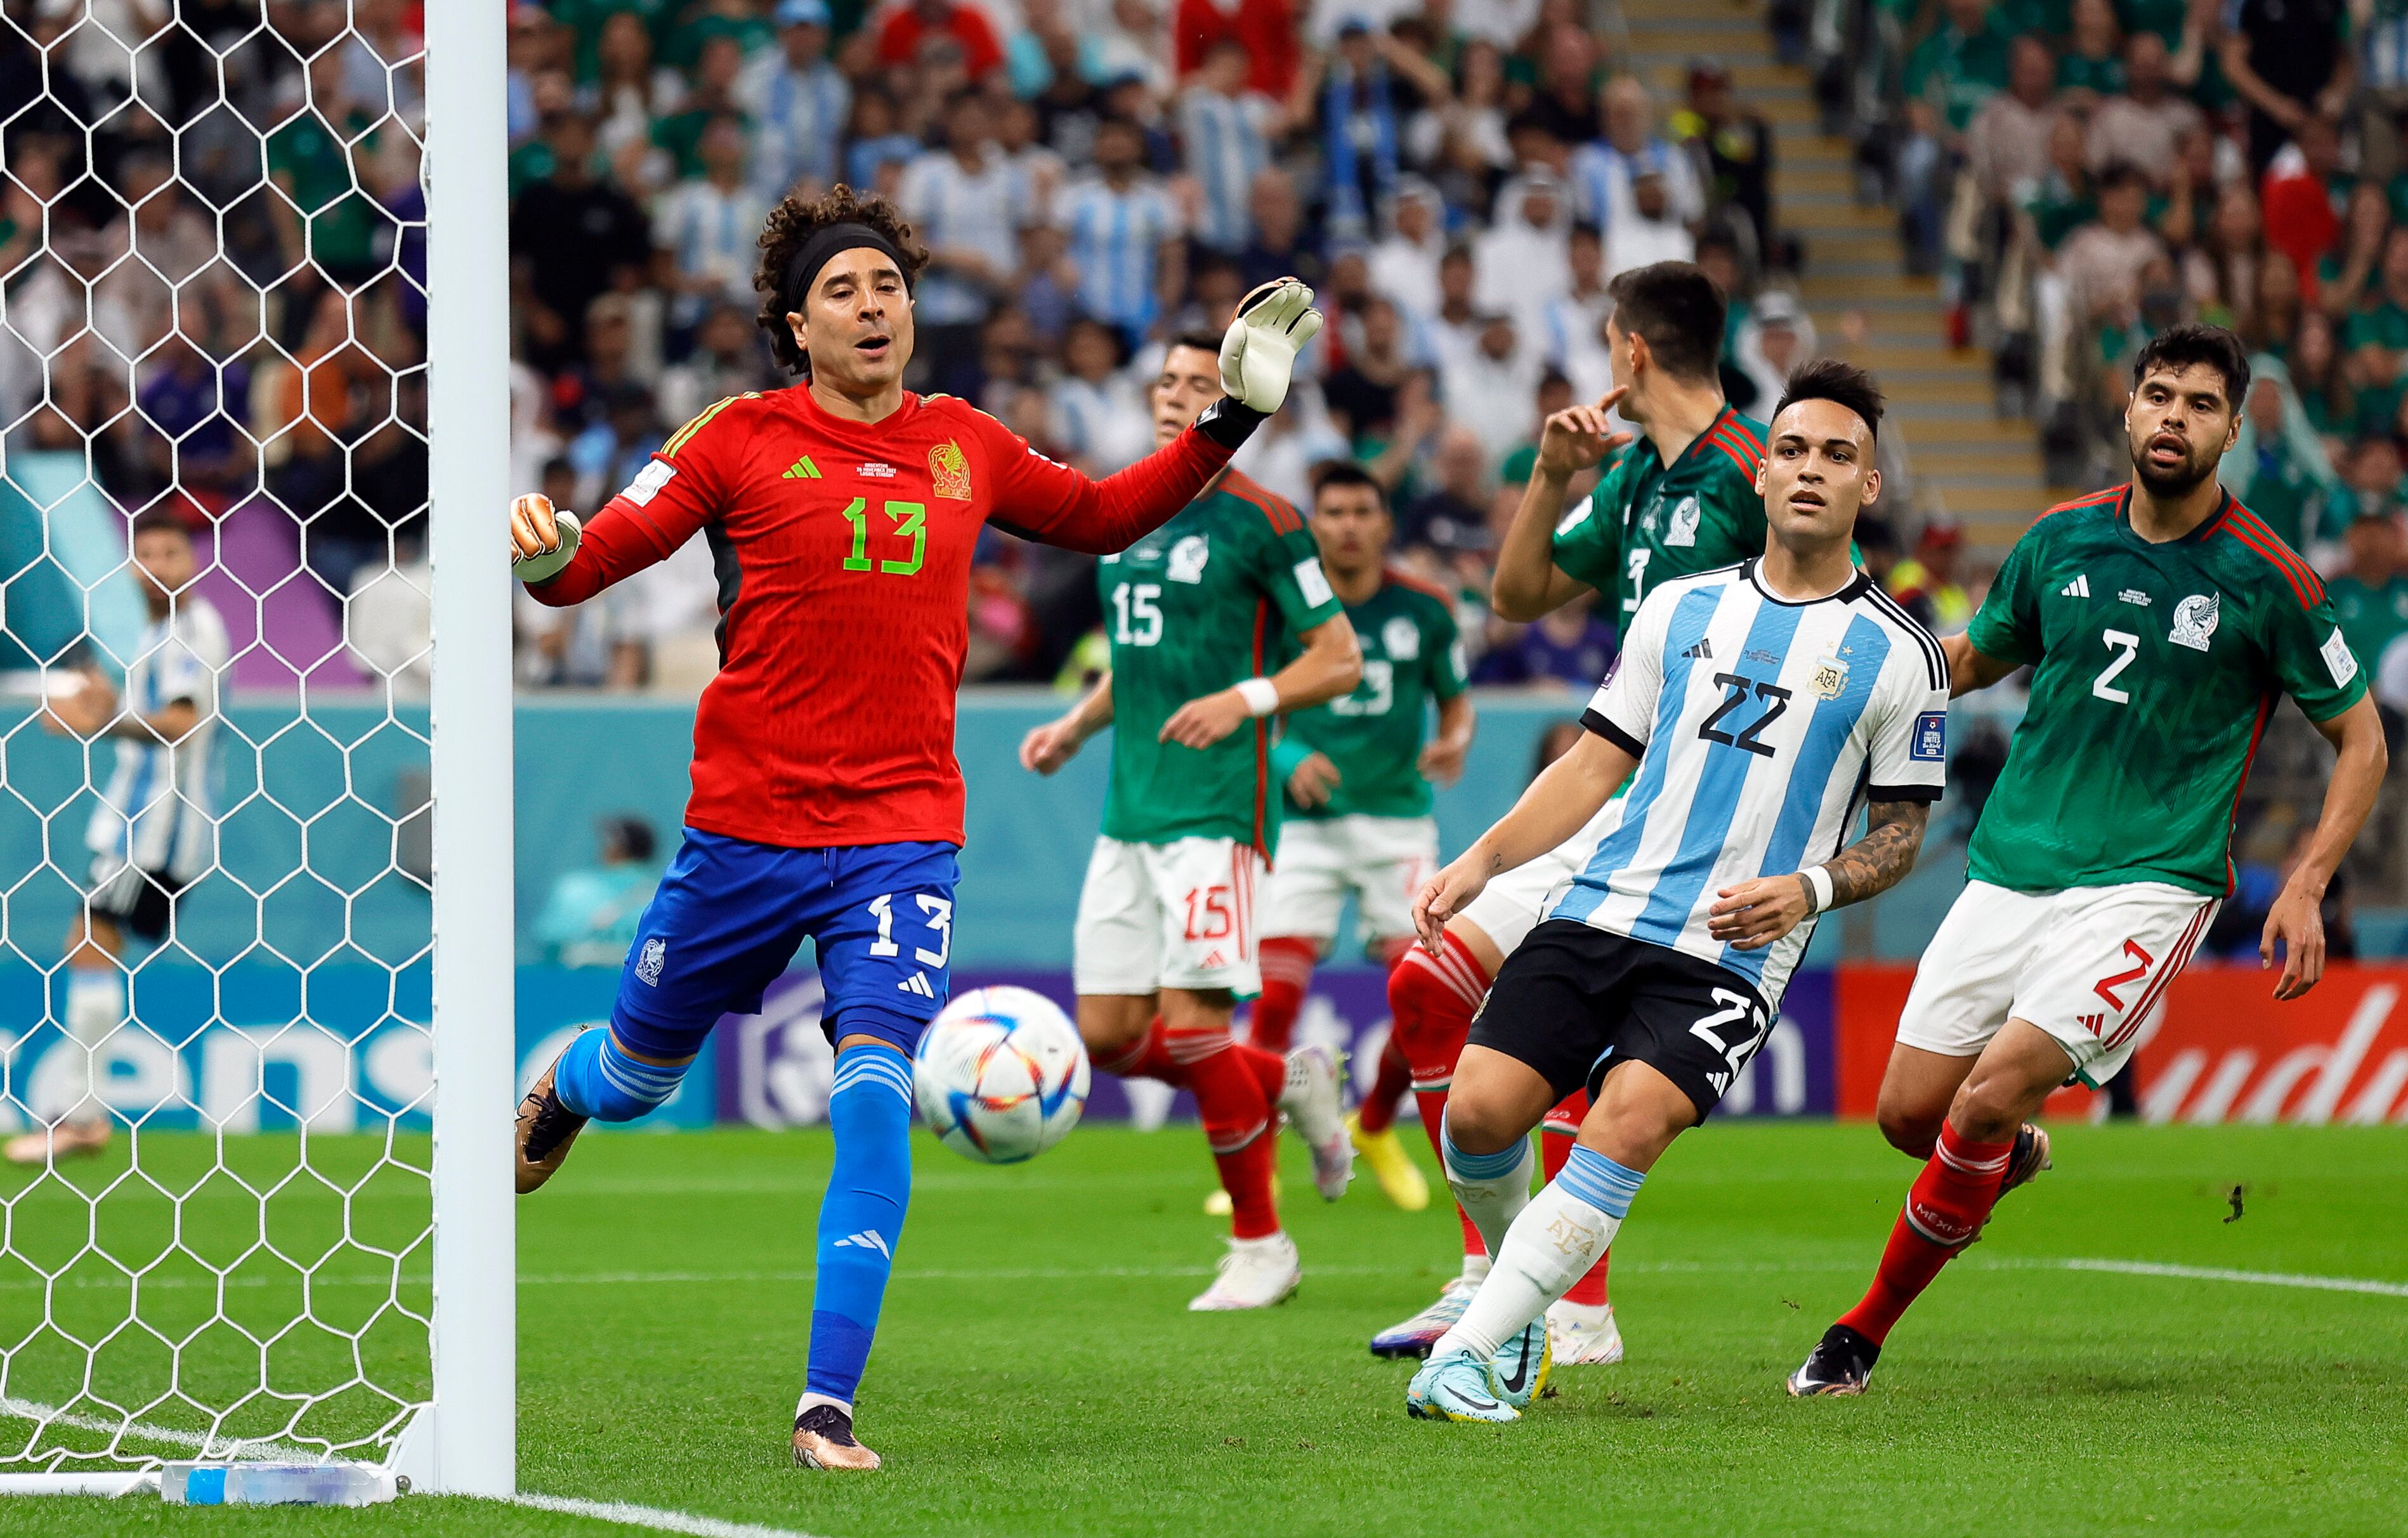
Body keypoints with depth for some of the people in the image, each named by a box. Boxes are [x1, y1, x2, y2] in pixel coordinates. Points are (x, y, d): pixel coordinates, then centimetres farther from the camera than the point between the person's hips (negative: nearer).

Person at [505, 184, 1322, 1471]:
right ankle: (563, 1090, 57)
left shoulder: (964, 445, 8)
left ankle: (827, 1409, -13)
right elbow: (595, 557, -7)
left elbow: (1103, 516, 24)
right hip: (747, 825, -1)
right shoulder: (741, 439, -3)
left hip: (903, 830, 1)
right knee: (638, 1074, 16)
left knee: (875, 1091, -17)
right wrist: (543, 554, -30)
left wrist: (1231, 421, 15)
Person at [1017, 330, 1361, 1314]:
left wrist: (1246, 699, -20)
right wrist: (1073, 727, 10)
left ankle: (1260, 1246, 4)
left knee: (1191, 1025, -11)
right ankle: (1290, 1083, 25)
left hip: (1217, 807, -7)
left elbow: (1340, 659, -5)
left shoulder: (1258, 521, -6)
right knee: (1107, 1036, 2)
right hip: (1129, 811, 7)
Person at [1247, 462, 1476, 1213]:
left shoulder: (1424, 610, 1)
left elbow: (1457, 701, 13)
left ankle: (1376, 1129, 22)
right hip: (1306, 821, -1)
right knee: (1276, 990, -13)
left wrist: (1453, 744, -9)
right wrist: (1288, 759, -16)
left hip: (1398, 818, 1)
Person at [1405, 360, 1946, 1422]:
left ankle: (1474, 1354, -21)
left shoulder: (1894, 655, 5)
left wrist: (1808, 890, -11)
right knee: (1480, 1111, -13)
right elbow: (1598, 763, 16)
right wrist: (1483, 860, 3)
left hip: (1733, 956, -3)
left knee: (1628, 1125, -26)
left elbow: (1900, 833, 8)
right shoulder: (1682, 608, 13)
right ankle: (1519, 1305, 16)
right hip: (1601, 909, 3)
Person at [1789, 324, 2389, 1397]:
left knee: (1991, 1096, -20)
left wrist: (2305, 890, -8)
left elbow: (2360, 738, 3)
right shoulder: (2060, 541, 4)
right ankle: (2011, 1155, 37)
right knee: (1909, 1111, 0)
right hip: (2011, 867, 4)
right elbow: (1973, 659, 22)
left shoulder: (2265, 579, -6)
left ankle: (1866, 1331, -3)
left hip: (2148, 885, -4)